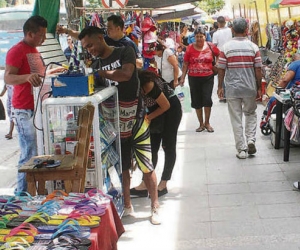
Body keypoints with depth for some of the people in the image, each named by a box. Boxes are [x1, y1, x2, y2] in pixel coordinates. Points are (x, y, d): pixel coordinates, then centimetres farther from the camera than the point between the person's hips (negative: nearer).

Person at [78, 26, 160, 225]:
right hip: (114, 122, 5)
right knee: (122, 166, 11)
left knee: (146, 165, 0)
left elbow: (126, 74, -23)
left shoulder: (125, 52, -4)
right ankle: (127, 206, 24)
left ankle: (155, 207, 11)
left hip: (134, 118, -5)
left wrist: (101, 73, -22)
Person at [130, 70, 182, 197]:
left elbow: (166, 106, -22)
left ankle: (163, 185, 4)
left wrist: (148, 118, -15)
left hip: (171, 110, -8)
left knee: (168, 146, 0)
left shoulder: (148, 85, -33)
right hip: (156, 110, 8)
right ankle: (145, 184, 4)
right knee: (152, 148, 4)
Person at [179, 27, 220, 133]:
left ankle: (207, 122, 11)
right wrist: (182, 78, 1)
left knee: (207, 99, -9)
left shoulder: (210, 46, -1)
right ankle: (201, 124, 21)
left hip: (208, 78, -1)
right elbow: (185, 64, 3)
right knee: (196, 102, 7)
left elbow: (219, 55, 18)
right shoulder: (190, 48, -1)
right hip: (194, 78, 1)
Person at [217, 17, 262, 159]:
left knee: (236, 119, 6)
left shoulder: (226, 47, -6)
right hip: (250, 88, 1)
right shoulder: (253, 47, -4)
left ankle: (241, 150, 9)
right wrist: (259, 88, 5)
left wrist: (220, 87, 6)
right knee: (251, 113, 22)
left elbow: (221, 69, -5)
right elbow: (258, 70, -4)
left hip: (232, 89, -1)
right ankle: (251, 140, 6)